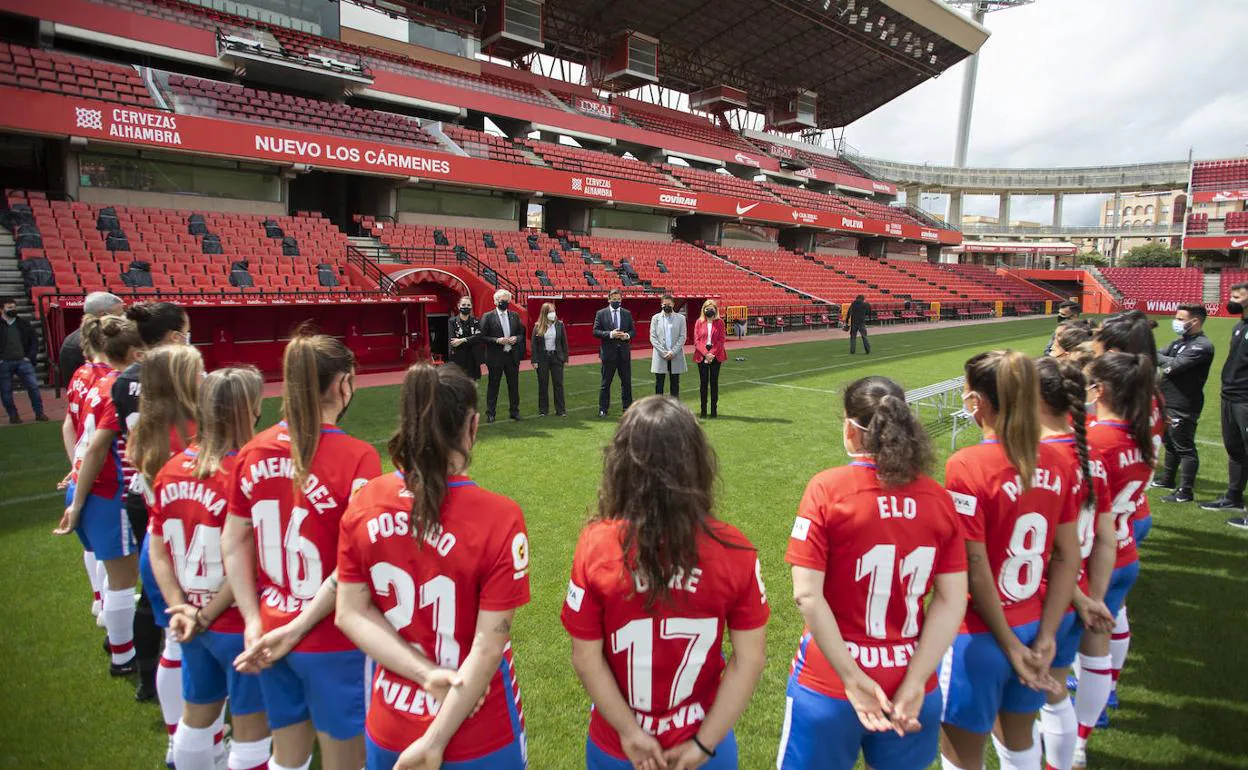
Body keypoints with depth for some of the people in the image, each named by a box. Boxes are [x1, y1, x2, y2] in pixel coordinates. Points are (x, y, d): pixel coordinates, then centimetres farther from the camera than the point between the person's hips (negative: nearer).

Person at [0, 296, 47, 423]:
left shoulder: (24, 323, 9)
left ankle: (39, 413, 5)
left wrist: (30, 357, -1)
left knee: (33, 386, -4)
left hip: (23, 361, 1)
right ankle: (13, 415, 17)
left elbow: (34, 341, 10)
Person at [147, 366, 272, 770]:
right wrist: (205, 617, -10)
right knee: (251, 727, 11)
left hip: (192, 622, 7)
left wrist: (180, 608, -3)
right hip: (238, 624, -7)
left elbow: (157, 552, 2)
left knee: (196, 716, 25)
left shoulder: (170, 470, -1)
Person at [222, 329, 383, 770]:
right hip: (334, 643, -6)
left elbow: (233, 543, 5)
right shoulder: (356, 458, -21)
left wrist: (254, 619, 6)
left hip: (272, 634, 6)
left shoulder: (253, 452, -2)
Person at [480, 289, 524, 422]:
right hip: (495, 357, -4)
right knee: (493, 385, 4)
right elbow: (483, 337, -7)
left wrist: (516, 338, -8)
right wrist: (497, 340, -18)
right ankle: (490, 413, 12)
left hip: (512, 356, 4)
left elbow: (522, 333, 14)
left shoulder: (515, 316, 9)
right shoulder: (488, 317, -4)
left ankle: (514, 411, 21)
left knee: (514, 385, 10)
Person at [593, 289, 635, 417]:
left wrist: (627, 335, -12)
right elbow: (595, 331, -5)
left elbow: (633, 330, 10)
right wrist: (610, 334, -18)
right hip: (608, 352, -3)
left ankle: (627, 407, 18)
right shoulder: (601, 314, 0)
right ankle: (603, 409, 12)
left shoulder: (627, 313, 8)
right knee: (605, 382, 4)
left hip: (624, 352, 3)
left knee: (627, 381, 8)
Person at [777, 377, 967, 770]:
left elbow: (807, 596, -18)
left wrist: (853, 678, -14)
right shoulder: (937, 497, -3)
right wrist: (913, 682, -8)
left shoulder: (827, 488, -14)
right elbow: (952, 602, -6)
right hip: (908, 685, 3)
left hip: (829, 684, -3)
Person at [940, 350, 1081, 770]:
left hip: (980, 636, -6)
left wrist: (1011, 647, -10)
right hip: (1033, 628, 6)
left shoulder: (967, 466, -22)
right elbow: (1068, 556, -1)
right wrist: (1045, 637, 1)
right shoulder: (1059, 462, -3)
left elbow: (975, 569, -21)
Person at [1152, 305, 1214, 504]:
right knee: (1170, 444, 21)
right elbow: (1160, 357, 11)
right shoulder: (1180, 342, 14)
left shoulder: (1202, 346, -16)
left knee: (1184, 448, -4)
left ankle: (1184, 492, 1)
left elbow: (1175, 364, -24)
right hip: (1169, 403, 9)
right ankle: (1168, 480, 36)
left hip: (1183, 407, -9)